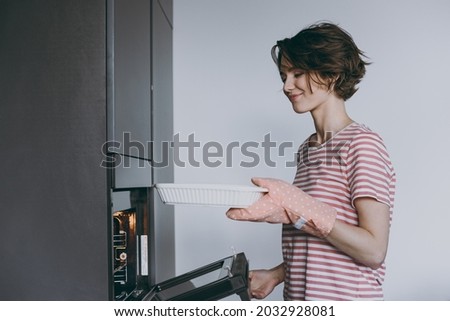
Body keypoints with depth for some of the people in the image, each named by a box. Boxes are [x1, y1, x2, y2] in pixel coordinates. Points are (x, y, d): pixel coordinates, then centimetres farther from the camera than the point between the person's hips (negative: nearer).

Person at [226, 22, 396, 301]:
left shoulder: (362, 143, -15)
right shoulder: (307, 148, 6)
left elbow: (373, 250, -20)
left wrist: (295, 210, -26)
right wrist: (277, 274, 3)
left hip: (346, 296, -6)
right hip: (297, 294, 6)